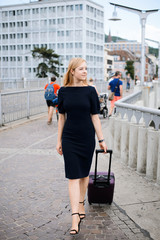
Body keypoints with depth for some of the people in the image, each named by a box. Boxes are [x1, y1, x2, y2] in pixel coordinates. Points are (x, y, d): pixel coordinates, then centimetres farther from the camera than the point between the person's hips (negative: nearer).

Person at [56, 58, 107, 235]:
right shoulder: (63, 91, 0)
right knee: (73, 177, -4)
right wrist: (59, 140, 7)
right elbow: (62, 117, 5)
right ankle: (75, 217, -3)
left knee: (84, 174, 14)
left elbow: (95, 116, 0)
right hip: (69, 139, 0)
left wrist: (101, 139, -1)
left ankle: (81, 204, 36)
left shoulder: (90, 91, -2)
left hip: (87, 138, 1)